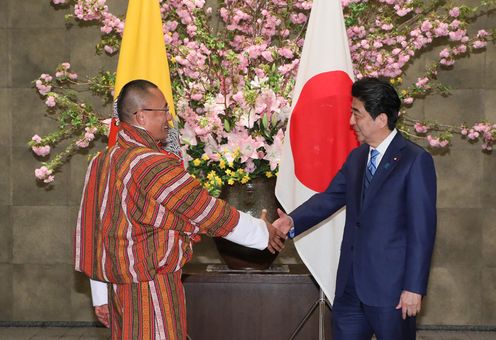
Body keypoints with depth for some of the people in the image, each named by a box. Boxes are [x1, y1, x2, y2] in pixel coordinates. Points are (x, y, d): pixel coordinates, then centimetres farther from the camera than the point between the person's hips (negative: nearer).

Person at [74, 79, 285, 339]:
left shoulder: (105, 162, 7)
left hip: (120, 284, 8)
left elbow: (95, 228, 11)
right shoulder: (154, 165, -19)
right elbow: (210, 213, -13)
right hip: (153, 288, -8)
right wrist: (262, 231, 2)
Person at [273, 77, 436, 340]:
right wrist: (293, 221, -10)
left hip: (390, 287, -6)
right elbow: (329, 198, 8)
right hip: (351, 284, 7)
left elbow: (422, 230, -13)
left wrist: (414, 287, -15)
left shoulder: (415, 161, -11)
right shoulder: (356, 157, 12)